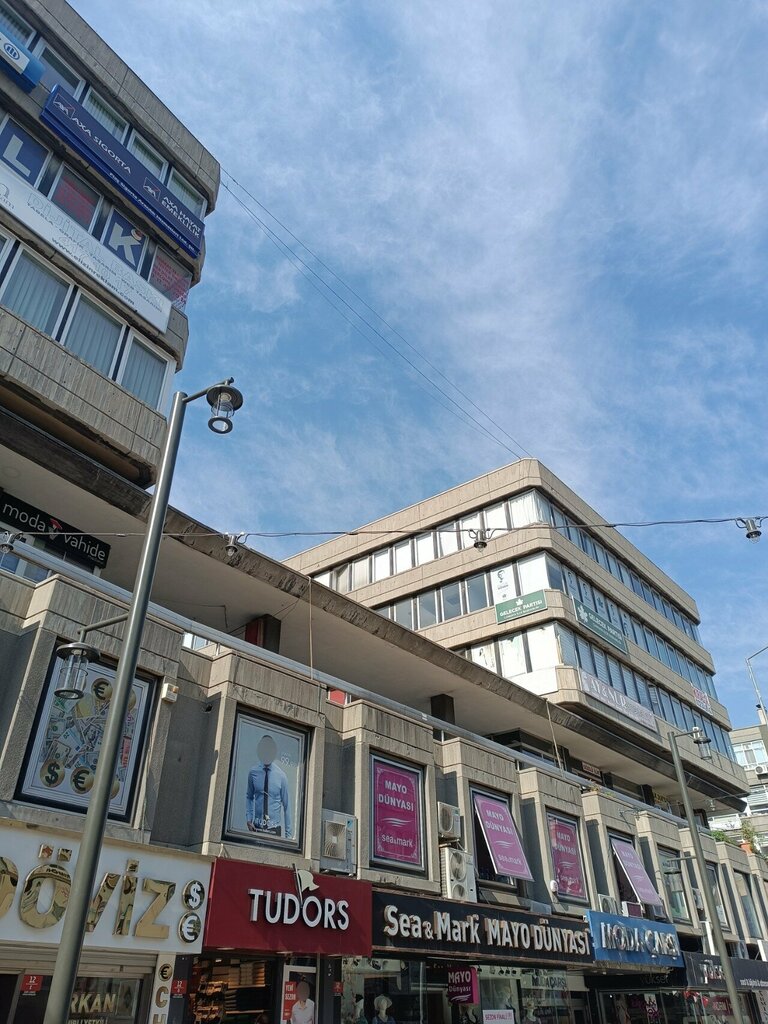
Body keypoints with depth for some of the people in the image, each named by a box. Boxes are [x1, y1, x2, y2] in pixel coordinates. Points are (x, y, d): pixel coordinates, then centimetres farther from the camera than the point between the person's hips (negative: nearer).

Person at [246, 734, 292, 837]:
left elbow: (286, 805, -4)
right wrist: (248, 819, -1)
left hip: (275, 829, -1)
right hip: (257, 827, 1)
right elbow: (249, 797, 10)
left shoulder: (281, 775, -9)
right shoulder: (253, 772, -6)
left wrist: (288, 834, -2)